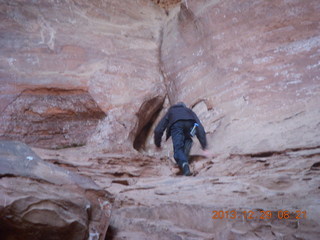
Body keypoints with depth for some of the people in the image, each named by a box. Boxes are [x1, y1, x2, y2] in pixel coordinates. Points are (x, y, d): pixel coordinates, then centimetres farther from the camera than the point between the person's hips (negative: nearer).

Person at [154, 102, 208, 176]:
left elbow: (158, 130, 39)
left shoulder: (170, 111, 43)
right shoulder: (189, 111, 43)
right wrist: (204, 145, 32)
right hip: (190, 123, 2)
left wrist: (158, 144, 53)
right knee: (187, 139, 29)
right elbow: (200, 129, 32)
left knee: (178, 148, -5)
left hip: (176, 124, -1)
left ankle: (184, 163, -34)